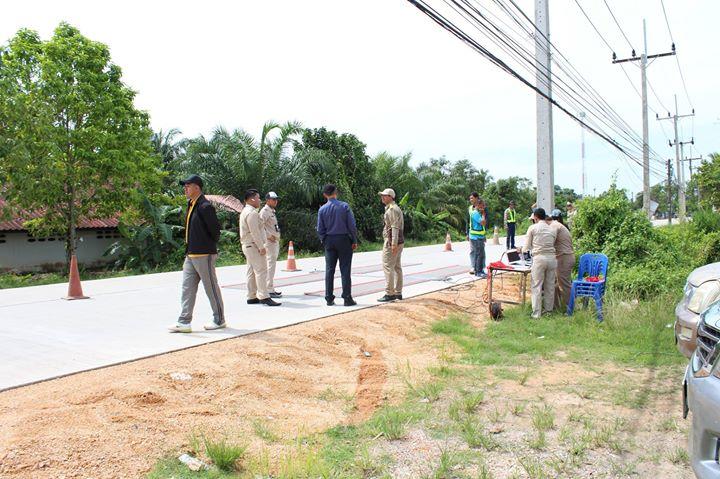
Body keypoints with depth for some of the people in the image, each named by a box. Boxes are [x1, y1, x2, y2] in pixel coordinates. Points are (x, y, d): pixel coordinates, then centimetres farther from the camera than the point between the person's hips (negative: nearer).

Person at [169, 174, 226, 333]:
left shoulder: (205, 206, -16)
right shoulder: (191, 205, 14)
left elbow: (215, 229, -17)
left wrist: (210, 246, -5)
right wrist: (188, 251, 15)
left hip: (204, 255, -9)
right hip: (190, 254, 9)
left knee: (211, 288, 3)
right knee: (187, 288, 8)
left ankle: (219, 320, 17)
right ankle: (184, 322, 13)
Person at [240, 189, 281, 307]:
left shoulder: (245, 212, 18)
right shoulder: (252, 213, -16)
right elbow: (255, 232, -21)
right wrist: (261, 247, -20)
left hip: (247, 246, 11)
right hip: (254, 246, -11)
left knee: (252, 272, 12)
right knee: (261, 271, -11)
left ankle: (251, 297, 15)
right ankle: (264, 296, -13)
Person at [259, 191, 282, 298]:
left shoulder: (272, 211, 21)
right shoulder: (265, 211, -10)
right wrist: (268, 236, -22)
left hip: (275, 241, 10)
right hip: (270, 242, -10)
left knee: (272, 265, 13)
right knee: (271, 265, -10)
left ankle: (271, 289, 20)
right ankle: (269, 290, -9)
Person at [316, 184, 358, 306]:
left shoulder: (322, 209, 0)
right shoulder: (344, 206, -7)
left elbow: (320, 229, 2)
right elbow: (352, 225, -7)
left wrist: (324, 241, 14)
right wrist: (354, 241, 1)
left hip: (329, 241, 2)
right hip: (344, 240, -2)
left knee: (329, 270, 7)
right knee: (345, 269, 1)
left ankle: (329, 298, 10)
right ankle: (347, 298, 1)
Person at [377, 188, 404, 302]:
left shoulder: (392, 209, -13)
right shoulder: (396, 208, 19)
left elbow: (395, 227, -21)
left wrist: (393, 244, -26)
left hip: (391, 242, -11)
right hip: (399, 241, 11)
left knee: (388, 267, -9)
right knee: (397, 267, 12)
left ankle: (389, 294, -9)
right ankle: (398, 293, 17)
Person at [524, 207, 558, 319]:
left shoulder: (532, 228, 1)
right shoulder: (553, 229, 11)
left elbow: (527, 247, 5)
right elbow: (552, 244, 10)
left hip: (539, 258, -4)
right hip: (552, 257, 4)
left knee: (537, 286, 0)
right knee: (550, 285, 13)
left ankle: (536, 313, -1)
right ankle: (548, 309, 22)